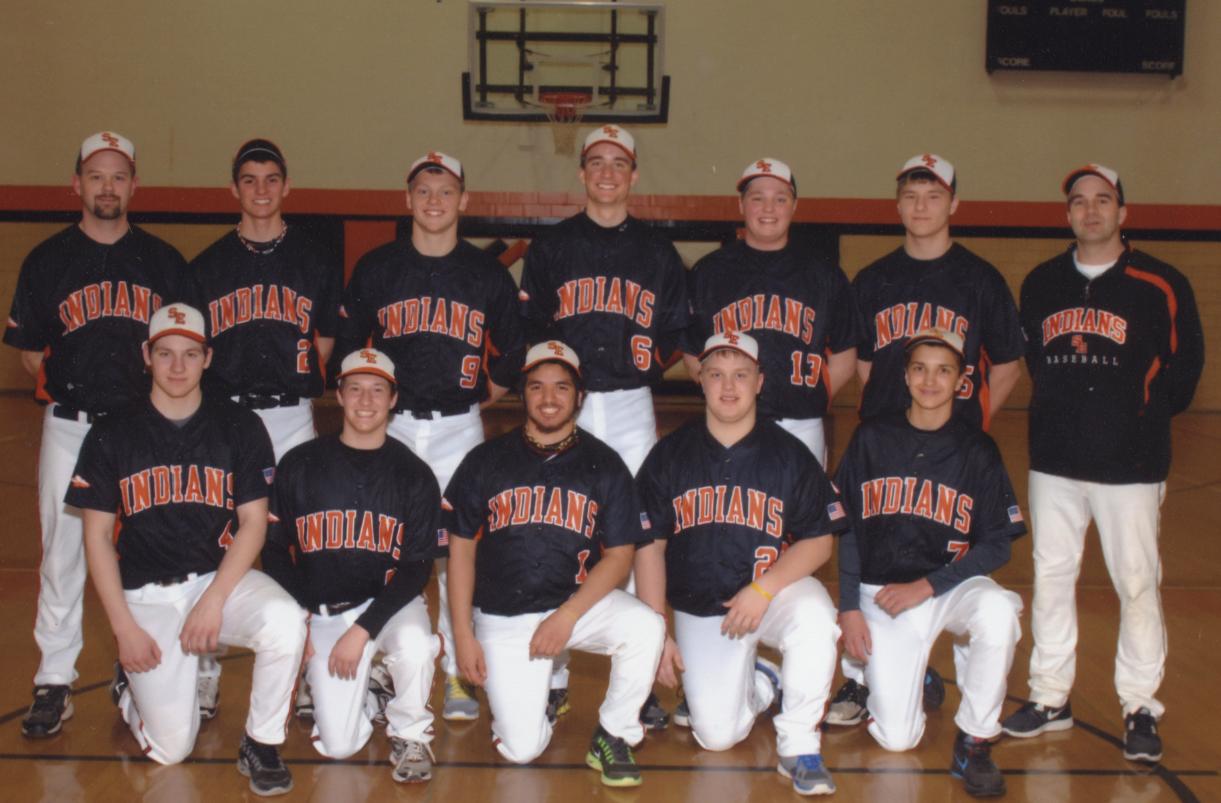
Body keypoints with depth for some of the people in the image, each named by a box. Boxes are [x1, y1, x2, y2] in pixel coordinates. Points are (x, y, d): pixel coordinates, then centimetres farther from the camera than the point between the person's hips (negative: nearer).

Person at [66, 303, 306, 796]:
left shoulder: (240, 428, 1)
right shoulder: (111, 436, 1)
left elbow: (253, 522, -2)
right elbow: (97, 536, 2)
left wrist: (214, 600, -14)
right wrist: (123, 627, -6)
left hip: (222, 576, 1)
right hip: (146, 593, 0)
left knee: (286, 622, -33)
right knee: (170, 748, -9)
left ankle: (261, 746, -10)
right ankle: (132, 682, 26)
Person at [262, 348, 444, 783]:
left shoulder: (414, 475, -2)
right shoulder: (299, 465, 0)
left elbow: (417, 567, -6)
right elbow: (275, 548, 6)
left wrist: (363, 631, -17)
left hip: (389, 601, 0)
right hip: (322, 611, 1)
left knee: (414, 645, -36)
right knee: (337, 745, -12)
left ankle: (409, 734, -6)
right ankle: (366, 687, 23)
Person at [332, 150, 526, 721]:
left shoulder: (488, 273, 5)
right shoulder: (376, 268, 5)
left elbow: (511, 353, 14)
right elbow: (347, 344, 11)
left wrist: (480, 400, 10)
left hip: (458, 427, 0)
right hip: (390, 424, 0)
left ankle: (458, 674, 9)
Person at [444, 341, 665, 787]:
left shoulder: (603, 465, 1)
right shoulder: (486, 461, 2)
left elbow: (619, 556, -3)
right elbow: (461, 548, 5)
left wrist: (567, 616, -16)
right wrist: (463, 635, -3)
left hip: (580, 600, 1)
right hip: (503, 616, 0)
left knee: (646, 627, -31)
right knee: (521, 749, -13)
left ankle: (613, 737, -7)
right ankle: (535, 695, 23)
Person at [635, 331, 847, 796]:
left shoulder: (790, 455, -3)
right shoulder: (670, 455, 0)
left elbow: (818, 541, -5)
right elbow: (649, 547, 2)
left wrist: (763, 589, -20)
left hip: (776, 588, -1)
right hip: (699, 610, 1)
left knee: (815, 617, -36)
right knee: (717, 735, -11)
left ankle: (799, 748, -16)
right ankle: (763, 685, 25)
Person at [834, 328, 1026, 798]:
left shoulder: (977, 451, -2)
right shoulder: (872, 439, 2)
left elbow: (997, 545, -5)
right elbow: (846, 529, 6)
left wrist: (925, 587, -15)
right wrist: (849, 607, -2)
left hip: (952, 586, 0)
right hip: (882, 594, 1)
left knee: (998, 612, -37)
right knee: (896, 739, -8)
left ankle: (973, 744, -16)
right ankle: (914, 681, 29)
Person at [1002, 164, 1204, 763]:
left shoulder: (1161, 286, -3)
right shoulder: (1040, 284, 9)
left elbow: (1183, 368, 1)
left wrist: (1140, 419, -1)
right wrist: (1063, 412, 11)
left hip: (1129, 465, -4)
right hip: (1054, 461, 4)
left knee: (1137, 583, -1)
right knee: (1051, 577, 9)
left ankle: (1140, 707, 12)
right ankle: (1050, 697, 21)